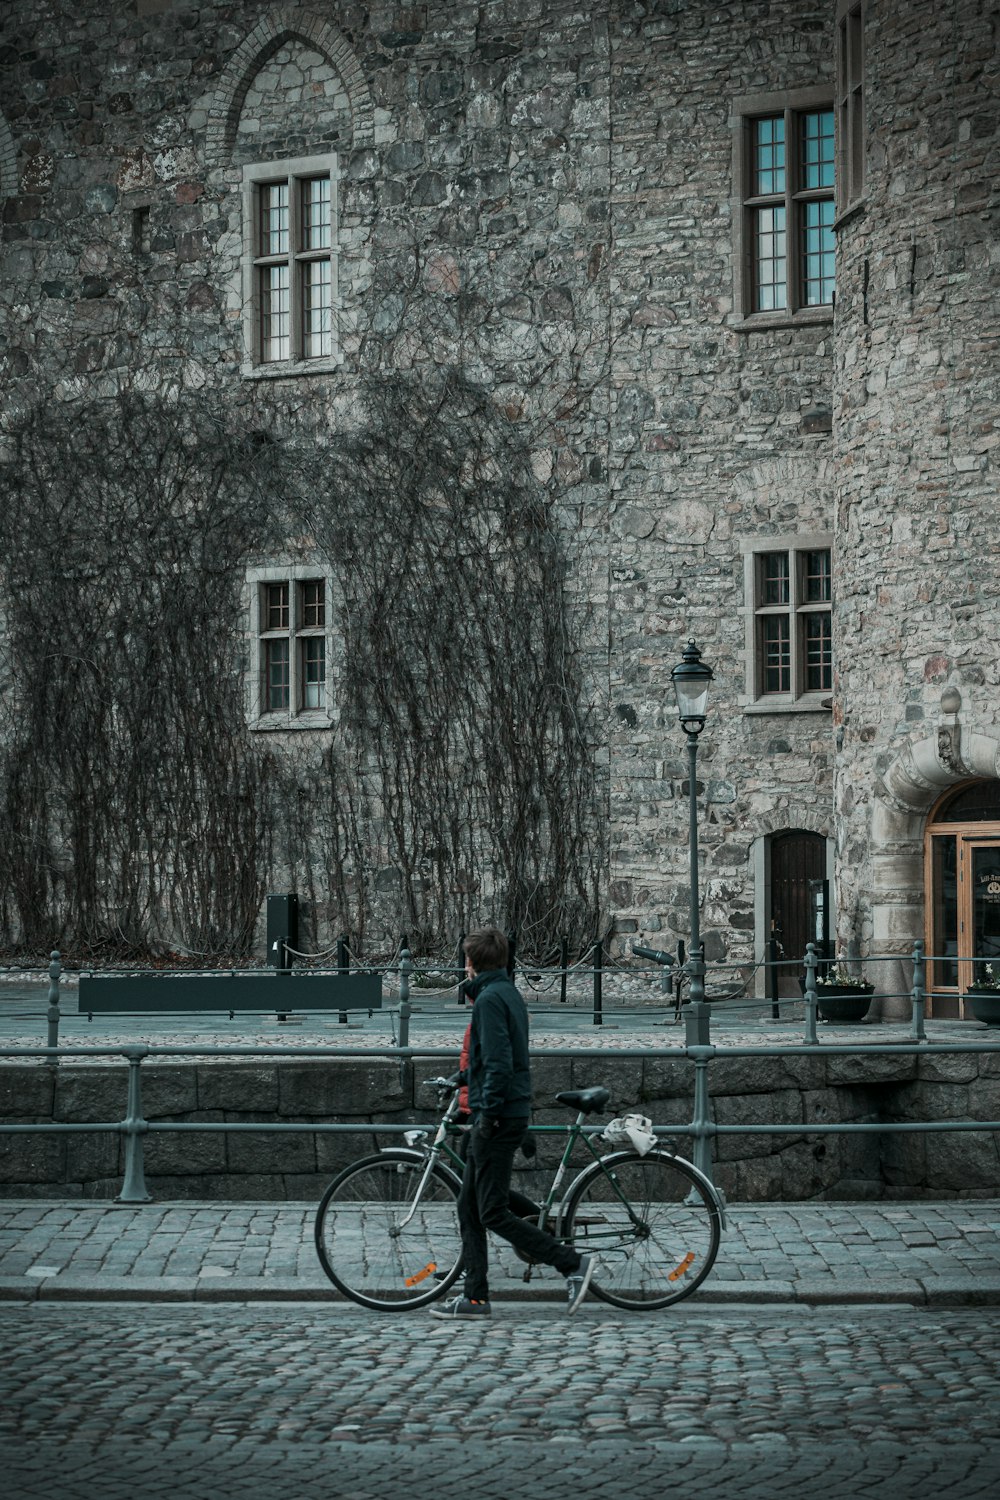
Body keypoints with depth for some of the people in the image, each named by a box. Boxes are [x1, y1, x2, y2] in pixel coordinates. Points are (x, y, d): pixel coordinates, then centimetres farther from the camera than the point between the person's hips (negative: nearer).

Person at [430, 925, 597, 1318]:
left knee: (493, 1213, -7)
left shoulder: (490, 998, -14)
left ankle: (573, 1263, -8)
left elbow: (498, 1063, -23)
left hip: (497, 1117, -10)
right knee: (469, 1208, 12)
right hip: (510, 1112, 10)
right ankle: (475, 1297, 13)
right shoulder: (510, 993, 16)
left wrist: (488, 1113, -20)